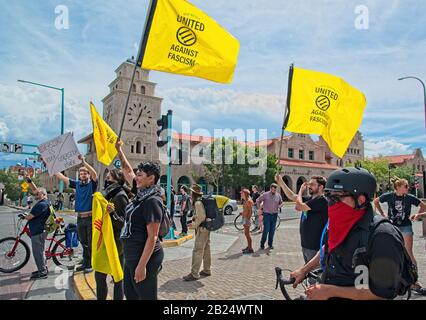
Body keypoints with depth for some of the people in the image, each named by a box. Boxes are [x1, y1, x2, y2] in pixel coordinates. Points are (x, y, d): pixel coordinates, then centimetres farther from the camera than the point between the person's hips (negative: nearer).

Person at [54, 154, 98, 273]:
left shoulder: (92, 184, -3)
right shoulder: (77, 184, 10)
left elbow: (94, 173, -22)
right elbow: (62, 177, 11)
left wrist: (83, 161, -31)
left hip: (90, 218, -5)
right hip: (80, 218, 5)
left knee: (91, 243, 1)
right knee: (84, 243, 14)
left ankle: (91, 264, 10)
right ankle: (85, 263, 25)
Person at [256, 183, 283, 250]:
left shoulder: (278, 195, 4)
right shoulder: (265, 194, -5)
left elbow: (281, 203, 16)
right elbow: (258, 200, 2)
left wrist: (279, 206, -5)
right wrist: (260, 208, 0)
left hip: (274, 215, 4)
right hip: (267, 214, -3)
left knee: (272, 230, 8)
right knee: (266, 230, -5)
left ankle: (270, 244, 20)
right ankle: (262, 244, 8)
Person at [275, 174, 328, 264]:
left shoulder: (321, 200, -19)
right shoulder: (310, 199, 8)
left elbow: (299, 207, -24)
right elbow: (292, 196, 13)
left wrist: (301, 191, -9)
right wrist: (280, 181, 8)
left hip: (314, 247, -9)